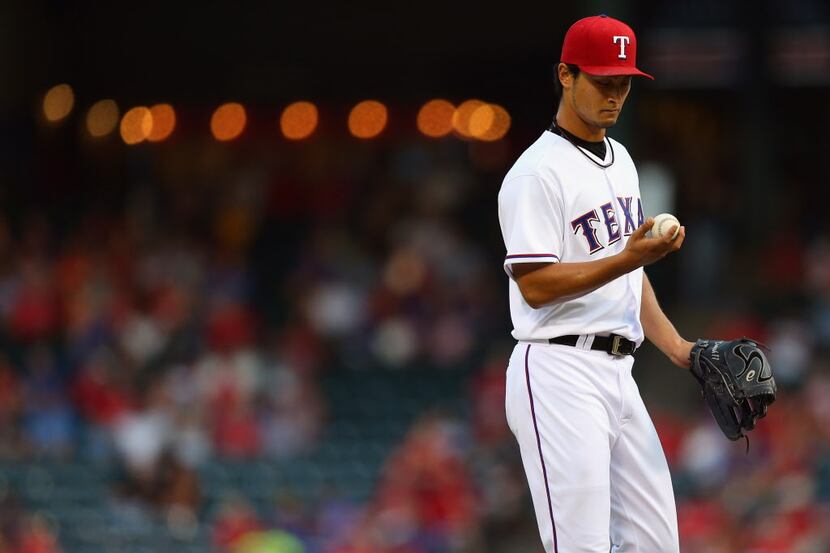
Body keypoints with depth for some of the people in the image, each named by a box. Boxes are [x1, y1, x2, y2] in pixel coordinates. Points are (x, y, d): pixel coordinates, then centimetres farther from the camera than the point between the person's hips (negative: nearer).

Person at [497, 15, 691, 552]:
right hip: (560, 372, -9)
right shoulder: (538, 172, -10)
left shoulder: (620, 159, 18)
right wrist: (628, 259, -23)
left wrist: (679, 349, 15)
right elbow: (535, 285, -17)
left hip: (617, 372, 9)